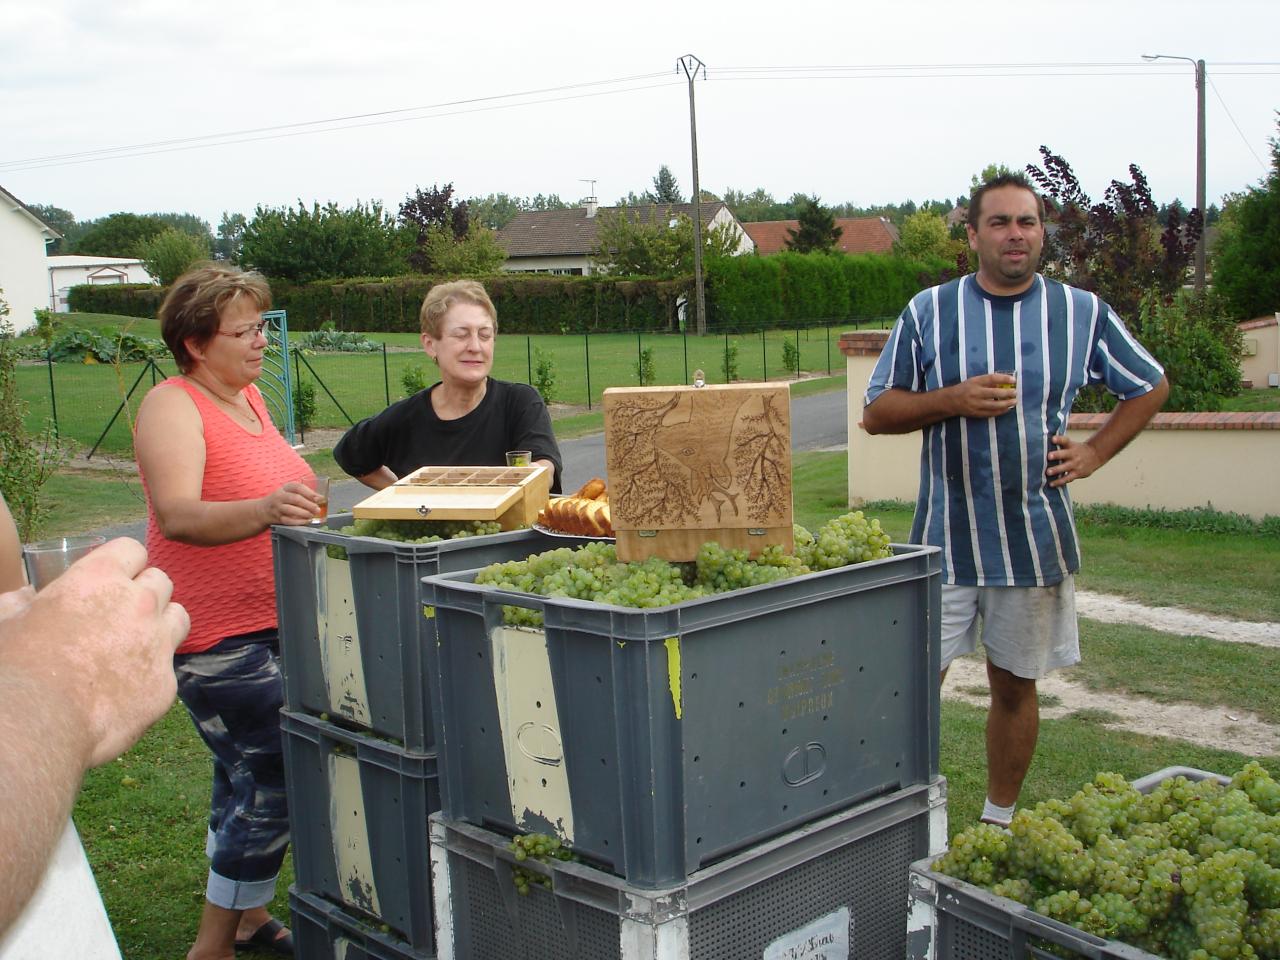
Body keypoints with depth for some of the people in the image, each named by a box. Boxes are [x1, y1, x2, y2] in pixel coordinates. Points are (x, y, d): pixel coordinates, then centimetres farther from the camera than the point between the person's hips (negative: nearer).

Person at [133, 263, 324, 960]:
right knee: (276, 780, -10)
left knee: (246, 777, 17)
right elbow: (178, 515, -34)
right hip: (217, 635, -9)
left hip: (274, 623, 9)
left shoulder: (247, 395, 10)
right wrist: (265, 509, -48)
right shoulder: (172, 407, -17)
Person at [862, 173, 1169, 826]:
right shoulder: (929, 312, 0)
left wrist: (1094, 453, 5)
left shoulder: (1082, 313, 3)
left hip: (1036, 536, 1)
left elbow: (1150, 387, 17)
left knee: (1015, 685, 11)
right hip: (944, 535, -1)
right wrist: (953, 400, -14)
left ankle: (999, 821, 28)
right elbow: (876, 412, 2)